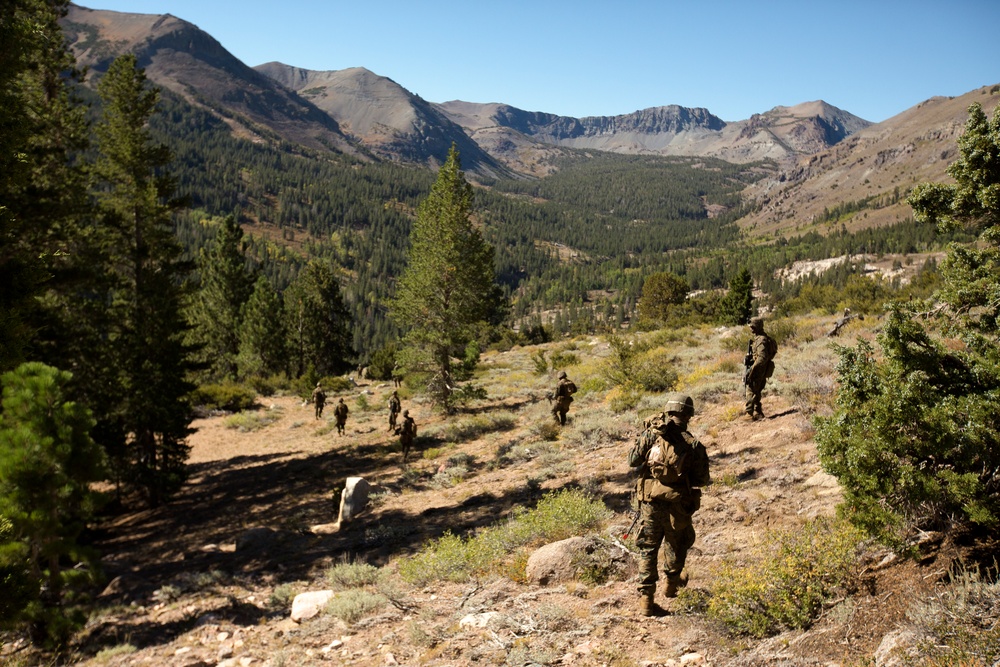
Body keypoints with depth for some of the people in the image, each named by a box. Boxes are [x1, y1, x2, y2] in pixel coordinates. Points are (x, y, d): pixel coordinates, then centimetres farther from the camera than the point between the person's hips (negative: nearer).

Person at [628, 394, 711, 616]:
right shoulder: (693, 445, -11)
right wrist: (708, 479, 16)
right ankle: (672, 583, 42)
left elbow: (632, 460, -2)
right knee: (676, 544, 25)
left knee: (647, 548, 10)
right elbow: (701, 480, -6)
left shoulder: (650, 434, -8)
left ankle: (646, 598, 6)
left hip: (649, 501, 1)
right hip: (677, 506, -1)